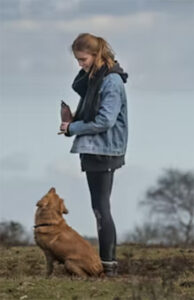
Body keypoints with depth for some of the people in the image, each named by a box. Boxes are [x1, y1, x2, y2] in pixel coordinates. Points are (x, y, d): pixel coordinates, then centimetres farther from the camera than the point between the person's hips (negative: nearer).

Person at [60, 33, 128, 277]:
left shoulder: (112, 81, -16)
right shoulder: (93, 78, 12)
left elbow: (105, 120, -20)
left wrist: (72, 128, -12)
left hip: (104, 151, -9)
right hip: (92, 150, 9)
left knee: (101, 208, -7)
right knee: (99, 207, 11)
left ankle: (108, 263, -4)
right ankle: (105, 261, 16)